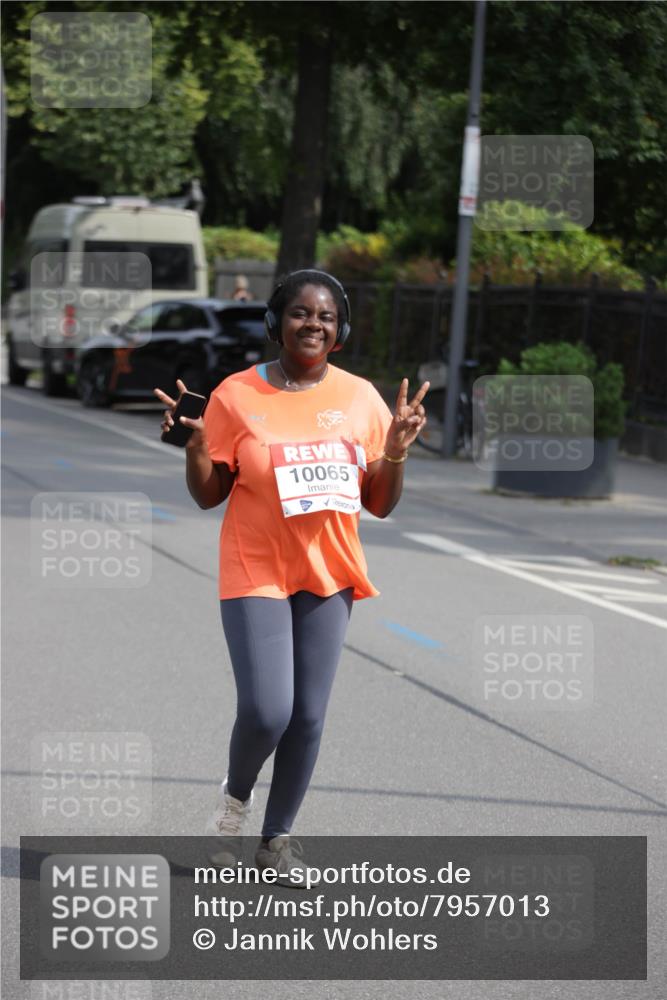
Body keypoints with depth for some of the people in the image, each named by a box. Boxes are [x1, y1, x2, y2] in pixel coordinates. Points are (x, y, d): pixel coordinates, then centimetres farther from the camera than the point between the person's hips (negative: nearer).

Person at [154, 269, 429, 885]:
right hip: (255, 573, -3)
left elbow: (380, 505, 7)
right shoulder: (237, 395, -5)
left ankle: (278, 836, 21)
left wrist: (395, 452, -11)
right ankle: (237, 793, 18)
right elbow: (209, 496, 0)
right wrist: (196, 446, -18)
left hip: (329, 576, 3)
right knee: (266, 711, -14)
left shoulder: (362, 398, 2)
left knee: (309, 716, 4)